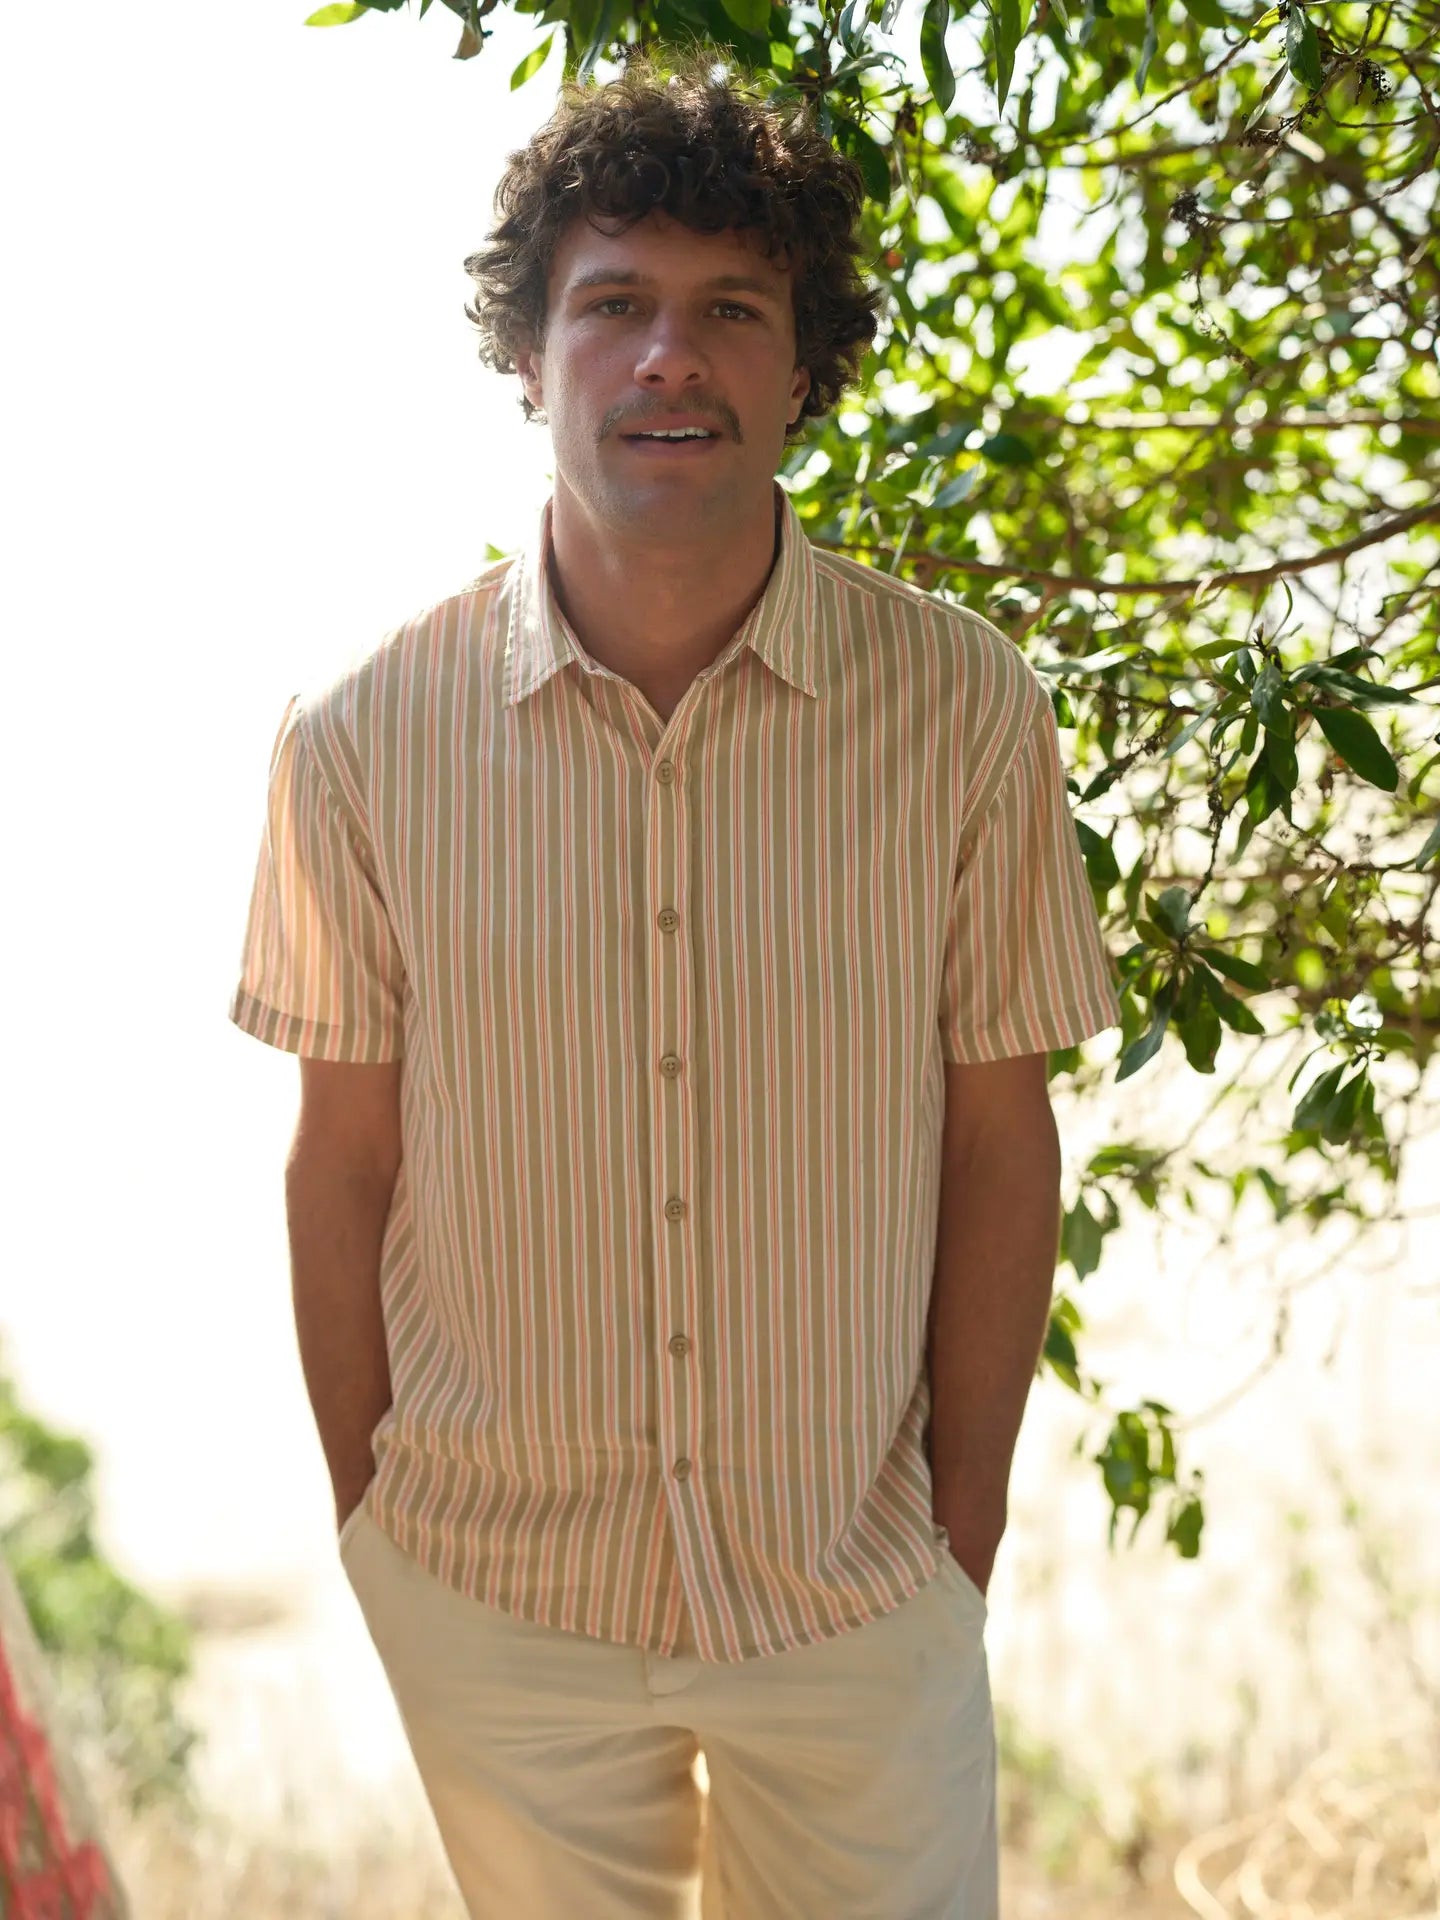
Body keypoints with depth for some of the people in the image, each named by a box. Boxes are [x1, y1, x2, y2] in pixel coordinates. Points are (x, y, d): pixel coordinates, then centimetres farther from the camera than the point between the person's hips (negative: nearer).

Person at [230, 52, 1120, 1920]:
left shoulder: (964, 709, -12)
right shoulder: (366, 736, -11)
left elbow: (998, 1142, -5)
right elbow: (345, 1160, -3)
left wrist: (968, 1534, -1)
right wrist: (365, 1518, 3)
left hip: (859, 1587, 0)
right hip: (488, 1593, 1)